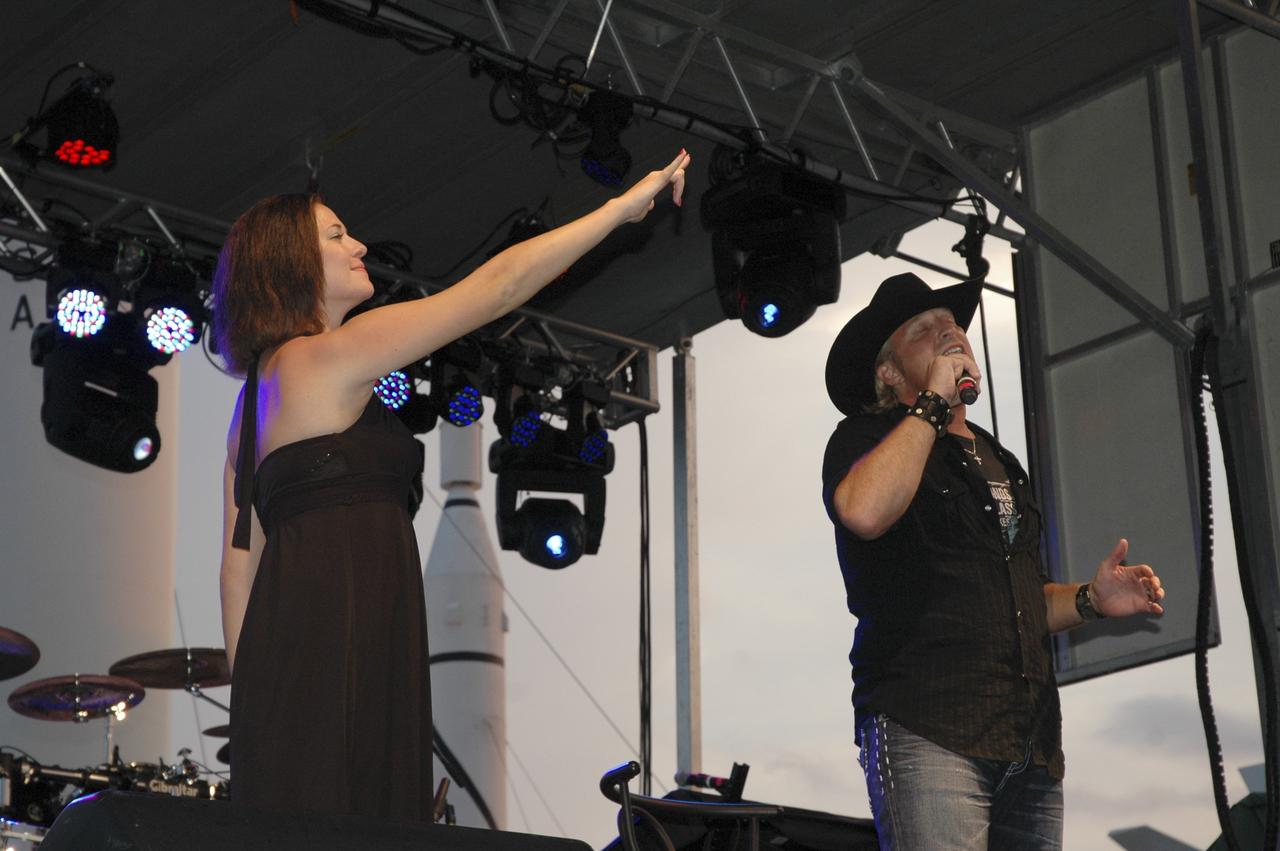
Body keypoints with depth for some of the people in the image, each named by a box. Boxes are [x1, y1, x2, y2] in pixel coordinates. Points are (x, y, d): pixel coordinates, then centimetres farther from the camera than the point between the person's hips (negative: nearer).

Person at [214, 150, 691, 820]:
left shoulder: (260, 388, 22)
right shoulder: (328, 355, -5)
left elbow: (240, 559, 19)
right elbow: (500, 285, -6)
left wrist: (251, 686, 18)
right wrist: (626, 204, 1)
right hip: (338, 656, -9)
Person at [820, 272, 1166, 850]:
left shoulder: (996, 461, 27)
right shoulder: (865, 438, 5)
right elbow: (865, 511, -21)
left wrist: (1089, 601, 12)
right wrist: (932, 403, -10)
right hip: (927, 732, -7)